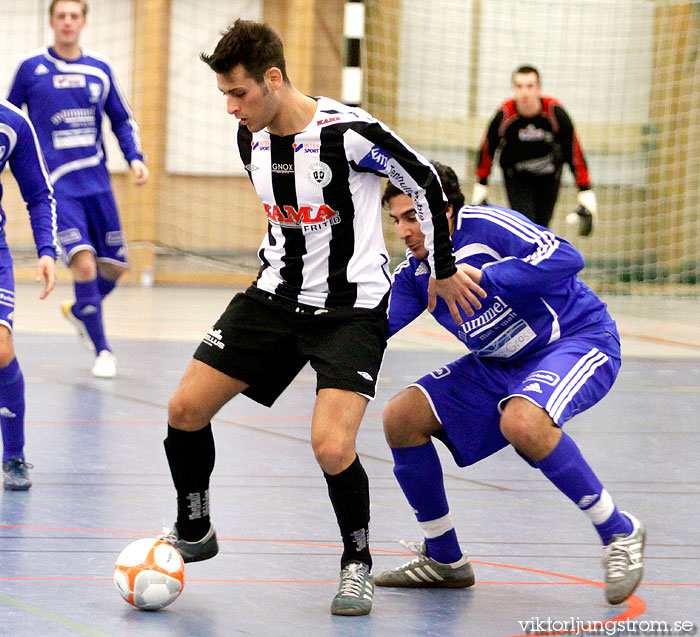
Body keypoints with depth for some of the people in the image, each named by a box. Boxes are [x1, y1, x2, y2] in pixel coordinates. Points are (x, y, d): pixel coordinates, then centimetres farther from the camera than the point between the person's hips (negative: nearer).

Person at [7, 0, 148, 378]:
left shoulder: (100, 71, 7)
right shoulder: (31, 70, 0)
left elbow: (122, 120, 16)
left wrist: (135, 158, 1)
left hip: (97, 183, 4)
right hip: (57, 186, -4)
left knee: (113, 267, 6)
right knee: (84, 262, -19)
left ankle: (79, 311, 38)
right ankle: (102, 351, -6)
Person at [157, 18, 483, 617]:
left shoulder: (347, 132, -22)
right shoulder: (251, 138, -2)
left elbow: (425, 182, -8)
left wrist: (443, 270, 1)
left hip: (352, 309, -6)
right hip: (276, 296, 6)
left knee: (332, 448, -23)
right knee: (185, 410, 1)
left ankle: (358, 565, 3)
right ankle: (193, 533, 26)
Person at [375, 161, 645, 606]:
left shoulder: (485, 226, -21)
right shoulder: (414, 273, 2)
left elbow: (566, 258, -33)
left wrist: (482, 277, -35)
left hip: (579, 340, -9)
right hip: (502, 365, 9)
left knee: (520, 422, -39)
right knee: (401, 417, -2)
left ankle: (619, 533, -19)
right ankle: (444, 560, 12)